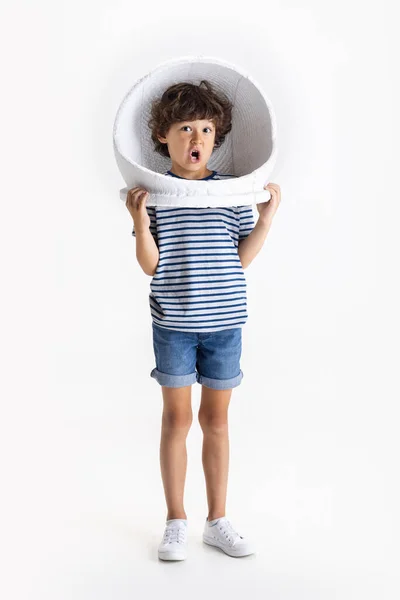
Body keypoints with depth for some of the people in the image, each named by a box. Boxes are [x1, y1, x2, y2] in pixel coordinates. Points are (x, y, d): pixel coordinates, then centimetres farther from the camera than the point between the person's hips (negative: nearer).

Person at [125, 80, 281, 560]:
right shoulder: (154, 192, -3)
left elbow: (243, 257, 1)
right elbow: (150, 265, -6)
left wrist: (266, 218, -8)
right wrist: (140, 220, -19)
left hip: (224, 322, 2)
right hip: (173, 323, -1)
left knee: (216, 418, 10)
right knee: (176, 416, 6)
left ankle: (217, 521, 24)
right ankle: (176, 522, 21)